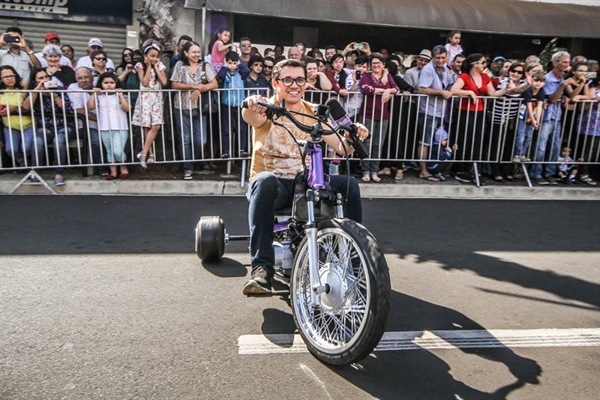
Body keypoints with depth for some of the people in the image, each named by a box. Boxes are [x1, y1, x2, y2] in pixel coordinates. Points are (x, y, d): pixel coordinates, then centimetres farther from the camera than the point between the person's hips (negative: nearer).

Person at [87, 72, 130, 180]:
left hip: (120, 128, -3)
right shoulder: (99, 96, 8)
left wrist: (121, 95, -10)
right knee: (110, 151, 8)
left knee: (118, 151, -14)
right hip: (105, 129, 3)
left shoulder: (119, 95, 4)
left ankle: (124, 168, 9)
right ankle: (113, 172, 17)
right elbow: (90, 107, -3)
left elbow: (127, 108, -9)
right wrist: (94, 94, -3)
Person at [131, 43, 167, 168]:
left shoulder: (160, 66, 8)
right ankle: (150, 153, 3)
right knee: (147, 127, -5)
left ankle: (144, 153, -5)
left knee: (156, 126, -10)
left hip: (157, 98, 3)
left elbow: (164, 82, -6)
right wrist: (148, 66, -8)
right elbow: (144, 82, -12)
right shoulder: (141, 66, 0)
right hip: (145, 97, -2)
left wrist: (155, 66, -5)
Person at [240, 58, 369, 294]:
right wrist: (252, 107, -52)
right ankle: (262, 268, -35)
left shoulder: (314, 113, 10)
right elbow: (252, 118, -29)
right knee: (264, 181, -37)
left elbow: (341, 148, 0)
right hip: (273, 184, -3)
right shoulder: (268, 110, -2)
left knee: (348, 184, -19)